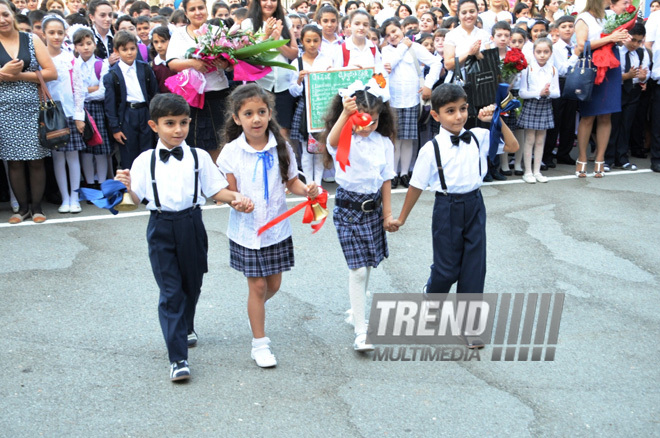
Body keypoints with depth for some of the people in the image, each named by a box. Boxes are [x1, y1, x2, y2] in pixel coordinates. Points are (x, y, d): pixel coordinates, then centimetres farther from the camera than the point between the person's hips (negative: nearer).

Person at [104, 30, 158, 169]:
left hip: (145, 114, 3)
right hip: (126, 117, -2)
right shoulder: (112, 75, -3)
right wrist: (114, 128, -5)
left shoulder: (145, 68, 5)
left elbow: (154, 92, 10)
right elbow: (110, 103, -3)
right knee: (129, 158, 4)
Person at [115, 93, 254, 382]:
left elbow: (217, 190, 1)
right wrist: (128, 186, -16)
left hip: (191, 224, 2)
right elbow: (137, 200, 4)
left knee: (192, 284, 17)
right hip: (161, 227, -2)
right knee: (170, 291, -4)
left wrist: (236, 199, -17)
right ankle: (177, 358, -2)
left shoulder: (199, 157, 2)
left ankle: (186, 328, 47)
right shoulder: (145, 161, 2)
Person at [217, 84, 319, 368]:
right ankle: (259, 343, 17)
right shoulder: (232, 152, -9)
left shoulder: (281, 148, -3)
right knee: (257, 285, 2)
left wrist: (306, 190, -17)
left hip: (277, 228, 3)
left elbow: (291, 182, 5)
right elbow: (230, 190, -6)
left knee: (274, 283, 13)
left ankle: (254, 310, 47)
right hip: (246, 230, -3)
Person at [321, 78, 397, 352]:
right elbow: (332, 140, -38)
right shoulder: (344, 141, -12)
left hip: (373, 207, 5)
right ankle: (360, 331, -3)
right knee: (357, 269, -7)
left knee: (368, 264, 17)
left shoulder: (383, 143, 0)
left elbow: (386, 179, 7)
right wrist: (346, 114, -53)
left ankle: (357, 306, 42)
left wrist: (387, 212, 9)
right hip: (348, 208, -5)